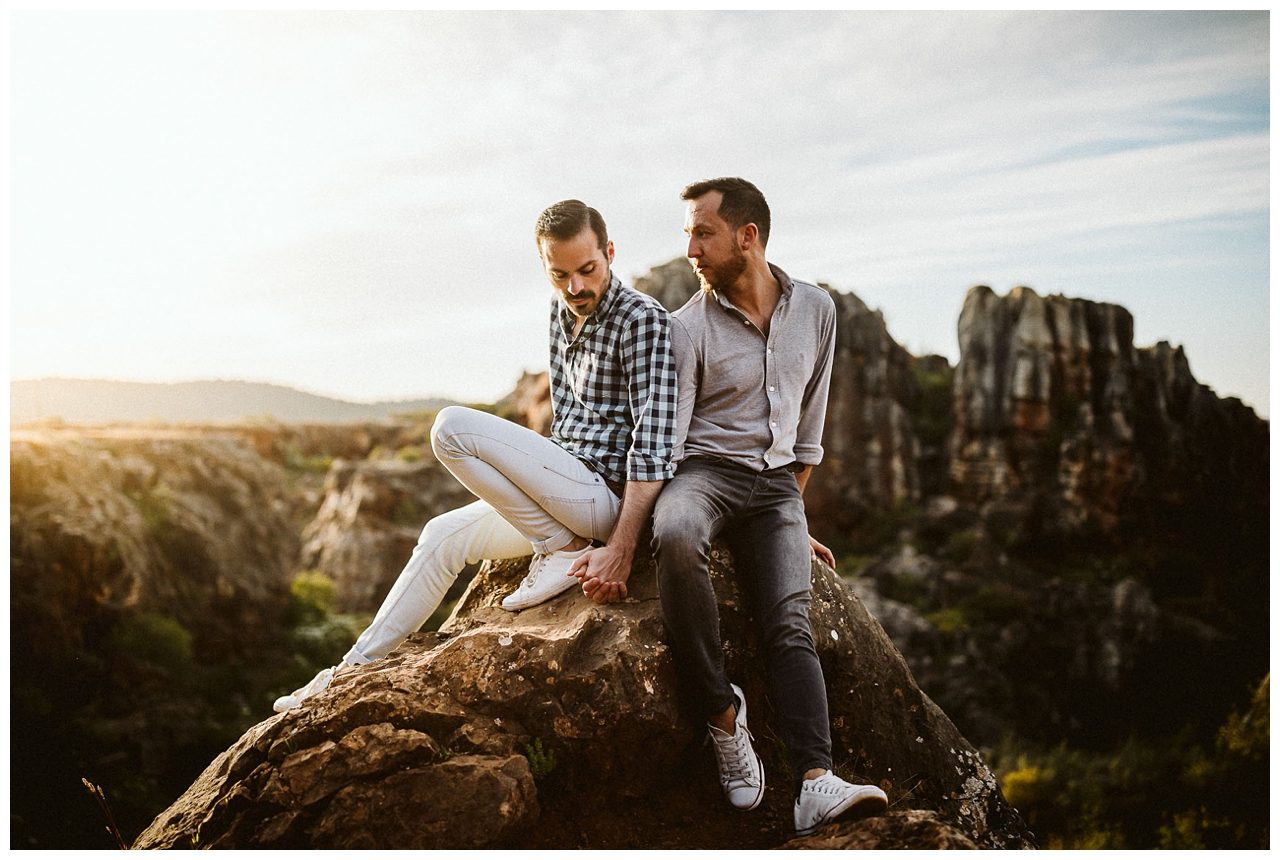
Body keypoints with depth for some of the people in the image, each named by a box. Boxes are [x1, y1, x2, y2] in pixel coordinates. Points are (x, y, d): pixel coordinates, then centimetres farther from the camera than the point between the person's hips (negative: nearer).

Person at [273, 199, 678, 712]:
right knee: (444, 535, 11)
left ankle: (564, 551, -9)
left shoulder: (642, 319, -14)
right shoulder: (563, 309, 12)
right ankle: (358, 666, 20)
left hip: (608, 493, -8)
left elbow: (654, 442, -22)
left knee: (452, 428, -17)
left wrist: (620, 552, -26)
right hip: (566, 490, 9)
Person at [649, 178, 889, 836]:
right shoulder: (686, 327, -4)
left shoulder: (815, 310, 7)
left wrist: (791, 516, 18)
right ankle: (722, 713, -25)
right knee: (676, 535, -38)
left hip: (774, 484, 3)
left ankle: (816, 782, -31)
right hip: (705, 469, -2)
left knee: (789, 624, -20)